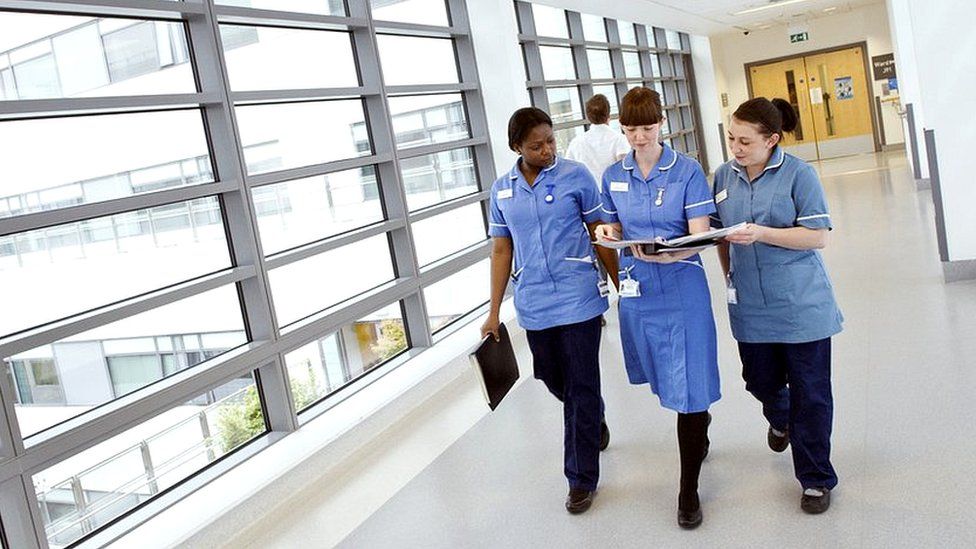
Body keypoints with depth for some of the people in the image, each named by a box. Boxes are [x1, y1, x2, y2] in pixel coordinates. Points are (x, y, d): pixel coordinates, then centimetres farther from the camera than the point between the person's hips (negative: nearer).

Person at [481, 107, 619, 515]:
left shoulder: (575, 176, -5)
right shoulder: (502, 191, 5)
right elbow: (501, 251, 9)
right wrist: (494, 312, 7)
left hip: (578, 300, -4)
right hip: (534, 306, 4)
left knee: (581, 389, 1)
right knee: (556, 382, 18)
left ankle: (582, 478, 14)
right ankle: (595, 421, 49)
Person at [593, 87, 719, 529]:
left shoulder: (687, 170, -6)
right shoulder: (613, 176, 5)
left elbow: (701, 235, -11)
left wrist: (669, 254, -31)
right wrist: (607, 232, -10)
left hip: (683, 286, -4)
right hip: (638, 290, 4)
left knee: (688, 387, -1)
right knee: (664, 379, 18)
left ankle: (688, 489, 13)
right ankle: (701, 422, 51)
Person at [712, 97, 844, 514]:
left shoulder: (798, 174, -10)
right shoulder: (724, 176, 4)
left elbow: (817, 235, -12)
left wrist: (761, 234, -23)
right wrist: (730, 277, 8)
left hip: (801, 304, -4)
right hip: (750, 305, 4)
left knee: (810, 393, 4)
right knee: (760, 380, 16)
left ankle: (816, 479, 21)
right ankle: (779, 419, 52)